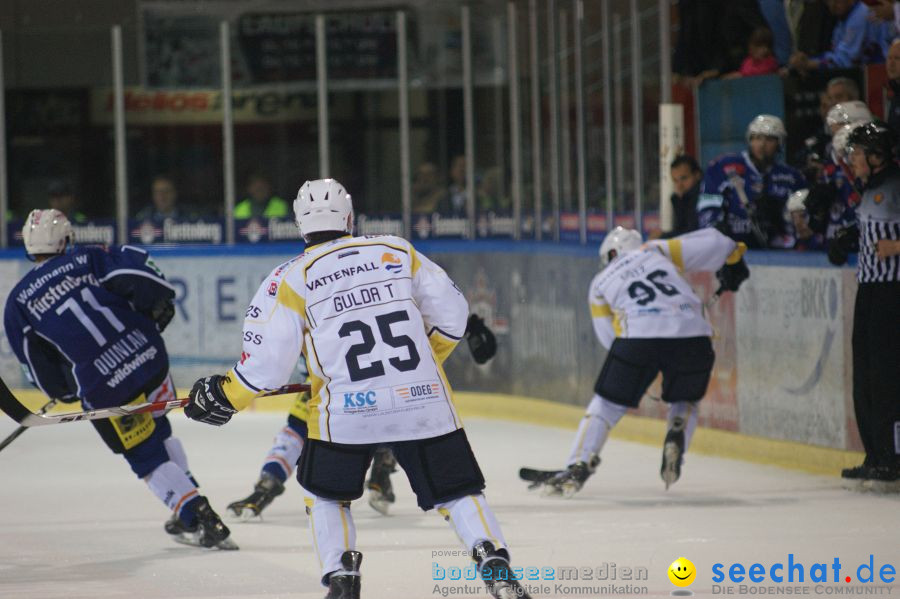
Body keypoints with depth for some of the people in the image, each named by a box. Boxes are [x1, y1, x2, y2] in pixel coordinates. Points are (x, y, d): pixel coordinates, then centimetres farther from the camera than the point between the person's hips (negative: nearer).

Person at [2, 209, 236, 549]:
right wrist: (159, 305, 8)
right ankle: (187, 517, 33)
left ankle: (201, 521, -4)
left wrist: (66, 392, 28)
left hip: (103, 390, -3)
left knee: (150, 461, 9)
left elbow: (41, 370, 11)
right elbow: (137, 270, -9)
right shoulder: (88, 259, 7)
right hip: (149, 356, 3)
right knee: (159, 431, 28)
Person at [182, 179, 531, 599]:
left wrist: (222, 397, 15)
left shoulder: (291, 279, 1)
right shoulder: (398, 253, 9)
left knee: (326, 493, 22)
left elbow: (267, 364, -1)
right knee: (457, 489, 10)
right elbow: (451, 313, 12)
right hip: (424, 403, 1)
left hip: (347, 412, -1)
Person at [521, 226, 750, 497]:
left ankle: (577, 467, 2)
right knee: (685, 402, 27)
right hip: (692, 333, 1)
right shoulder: (656, 252, 27)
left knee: (606, 404, 14)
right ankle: (676, 437, -1)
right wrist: (733, 257, 39)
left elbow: (610, 339, 23)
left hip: (638, 338, -1)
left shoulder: (600, 282, 27)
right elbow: (709, 243, 19)